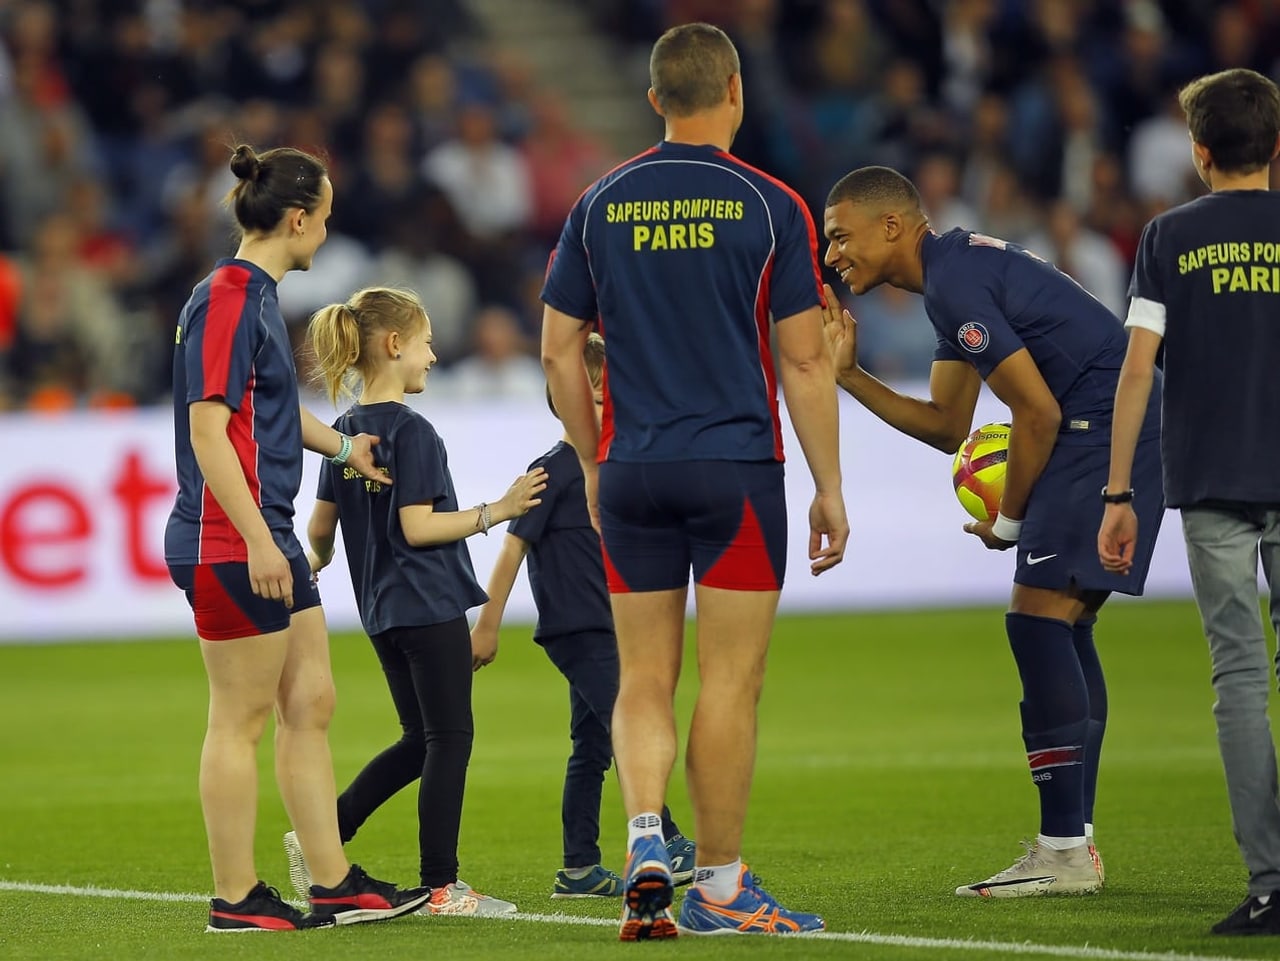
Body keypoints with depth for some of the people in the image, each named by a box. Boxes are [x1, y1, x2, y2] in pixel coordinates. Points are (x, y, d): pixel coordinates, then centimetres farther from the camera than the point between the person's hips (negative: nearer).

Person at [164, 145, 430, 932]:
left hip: (271, 541, 10)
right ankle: (236, 898, 3)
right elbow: (208, 430, -21)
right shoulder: (226, 299, -15)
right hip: (229, 544, -10)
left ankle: (335, 886, 15)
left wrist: (341, 445, 45)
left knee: (310, 706, 11)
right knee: (241, 719, -4)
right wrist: (256, 541, -25)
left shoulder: (259, 297, 15)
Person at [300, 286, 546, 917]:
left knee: (421, 741, 17)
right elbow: (417, 527, -20)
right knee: (449, 740, -1)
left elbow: (319, 528, 13)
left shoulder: (347, 431, 9)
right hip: (430, 605, -9)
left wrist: (315, 566, 34)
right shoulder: (411, 431, -15)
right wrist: (495, 512, -18)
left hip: (382, 611, 9)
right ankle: (441, 887, 0)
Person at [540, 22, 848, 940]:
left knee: (644, 679, 10)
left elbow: (560, 352, 8)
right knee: (730, 681, 2)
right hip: (737, 469, -3)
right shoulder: (770, 207, -4)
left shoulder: (599, 206, 6)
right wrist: (830, 488, 2)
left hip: (631, 474, 3)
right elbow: (804, 362, -5)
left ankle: (644, 835, -11)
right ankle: (719, 885, 5)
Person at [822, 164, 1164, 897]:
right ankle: (1076, 845, 15)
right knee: (1063, 626, 14)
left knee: (1038, 615, -12)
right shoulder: (960, 270, 20)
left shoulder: (955, 284, -14)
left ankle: (1064, 851, -13)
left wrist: (1007, 521, -4)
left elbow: (1039, 412, -16)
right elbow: (947, 426, 21)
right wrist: (849, 375, 14)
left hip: (1109, 428, -11)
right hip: (1127, 431, 11)